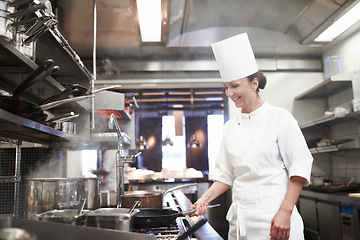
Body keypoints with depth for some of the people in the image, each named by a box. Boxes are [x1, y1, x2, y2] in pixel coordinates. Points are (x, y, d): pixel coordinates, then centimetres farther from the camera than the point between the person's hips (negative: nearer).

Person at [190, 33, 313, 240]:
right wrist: (205, 199, -2)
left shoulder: (279, 118, -6)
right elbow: (225, 175, 11)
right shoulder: (231, 127, 8)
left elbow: (300, 167, -9)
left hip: (274, 218, -4)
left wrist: (285, 213, -15)